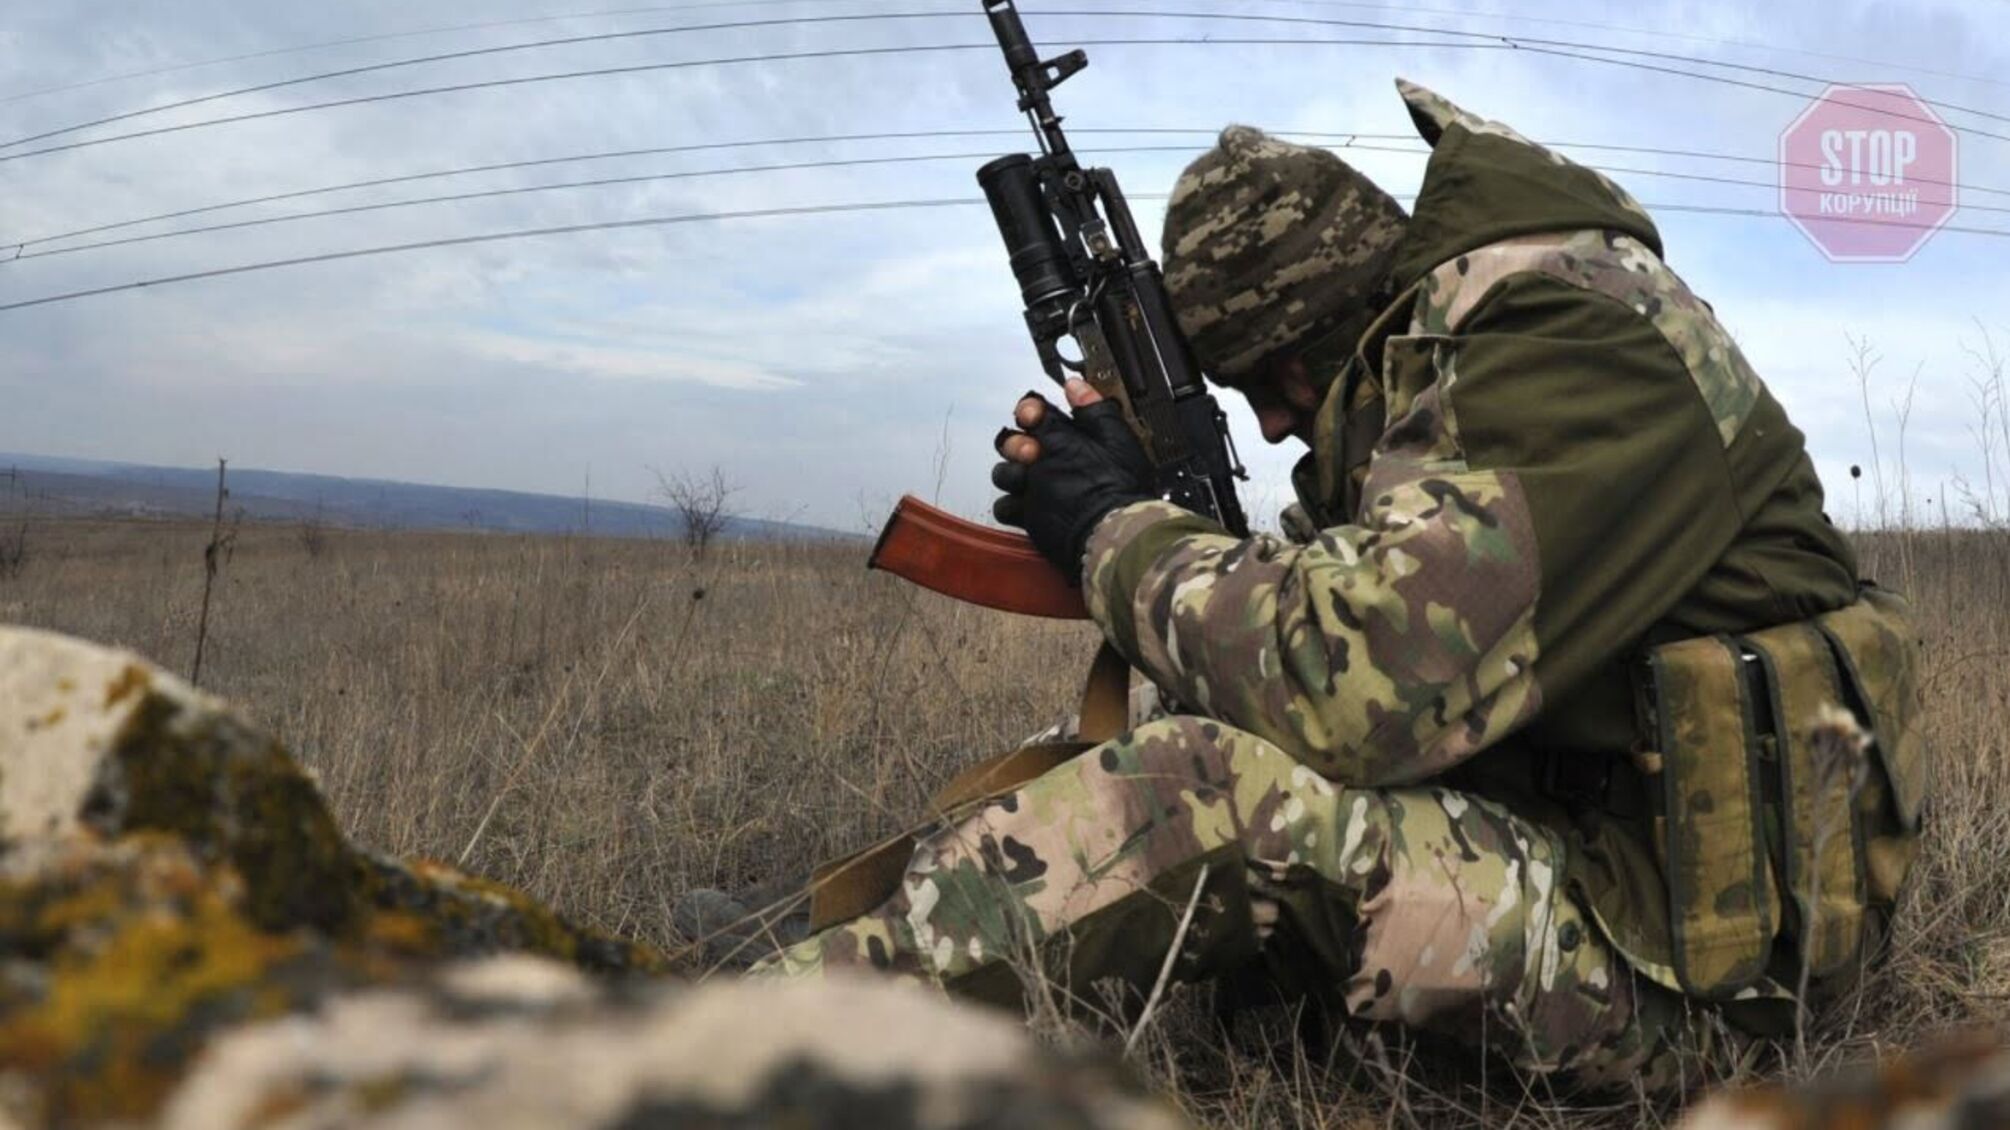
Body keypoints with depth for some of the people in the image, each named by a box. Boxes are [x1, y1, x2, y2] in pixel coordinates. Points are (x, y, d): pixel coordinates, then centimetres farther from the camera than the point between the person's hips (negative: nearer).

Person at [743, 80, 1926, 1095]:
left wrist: (1123, 532, -14)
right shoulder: (1442, 351, 10)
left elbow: (1362, 676, -30)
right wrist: (1140, 508, -4)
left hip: (1678, 949, -10)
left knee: (1212, 796, -26)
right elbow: (1358, 604, 11)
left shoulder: (1573, 343, -20)